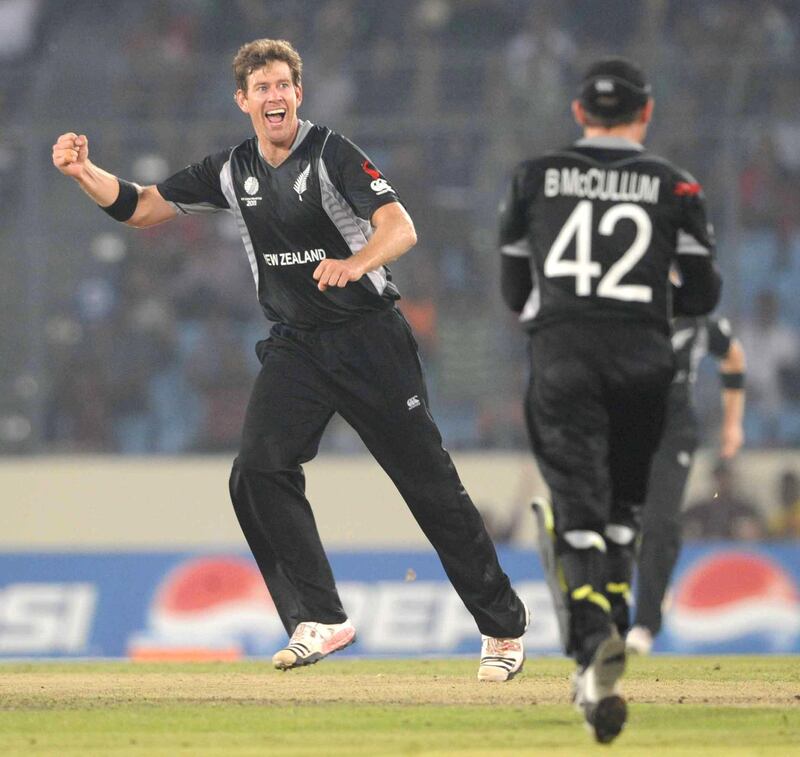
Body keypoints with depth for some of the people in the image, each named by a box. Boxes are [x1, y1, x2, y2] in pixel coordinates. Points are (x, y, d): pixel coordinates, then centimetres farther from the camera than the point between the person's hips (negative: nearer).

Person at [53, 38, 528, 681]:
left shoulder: (331, 155, -13)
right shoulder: (232, 171, 5)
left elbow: (401, 228, -24)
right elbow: (140, 207, 9)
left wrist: (355, 264, -45)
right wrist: (84, 173, -9)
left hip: (370, 338, -5)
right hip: (295, 345, 5)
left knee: (430, 483, -3)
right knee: (259, 471, -16)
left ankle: (503, 625, 10)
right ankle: (320, 620, -11)